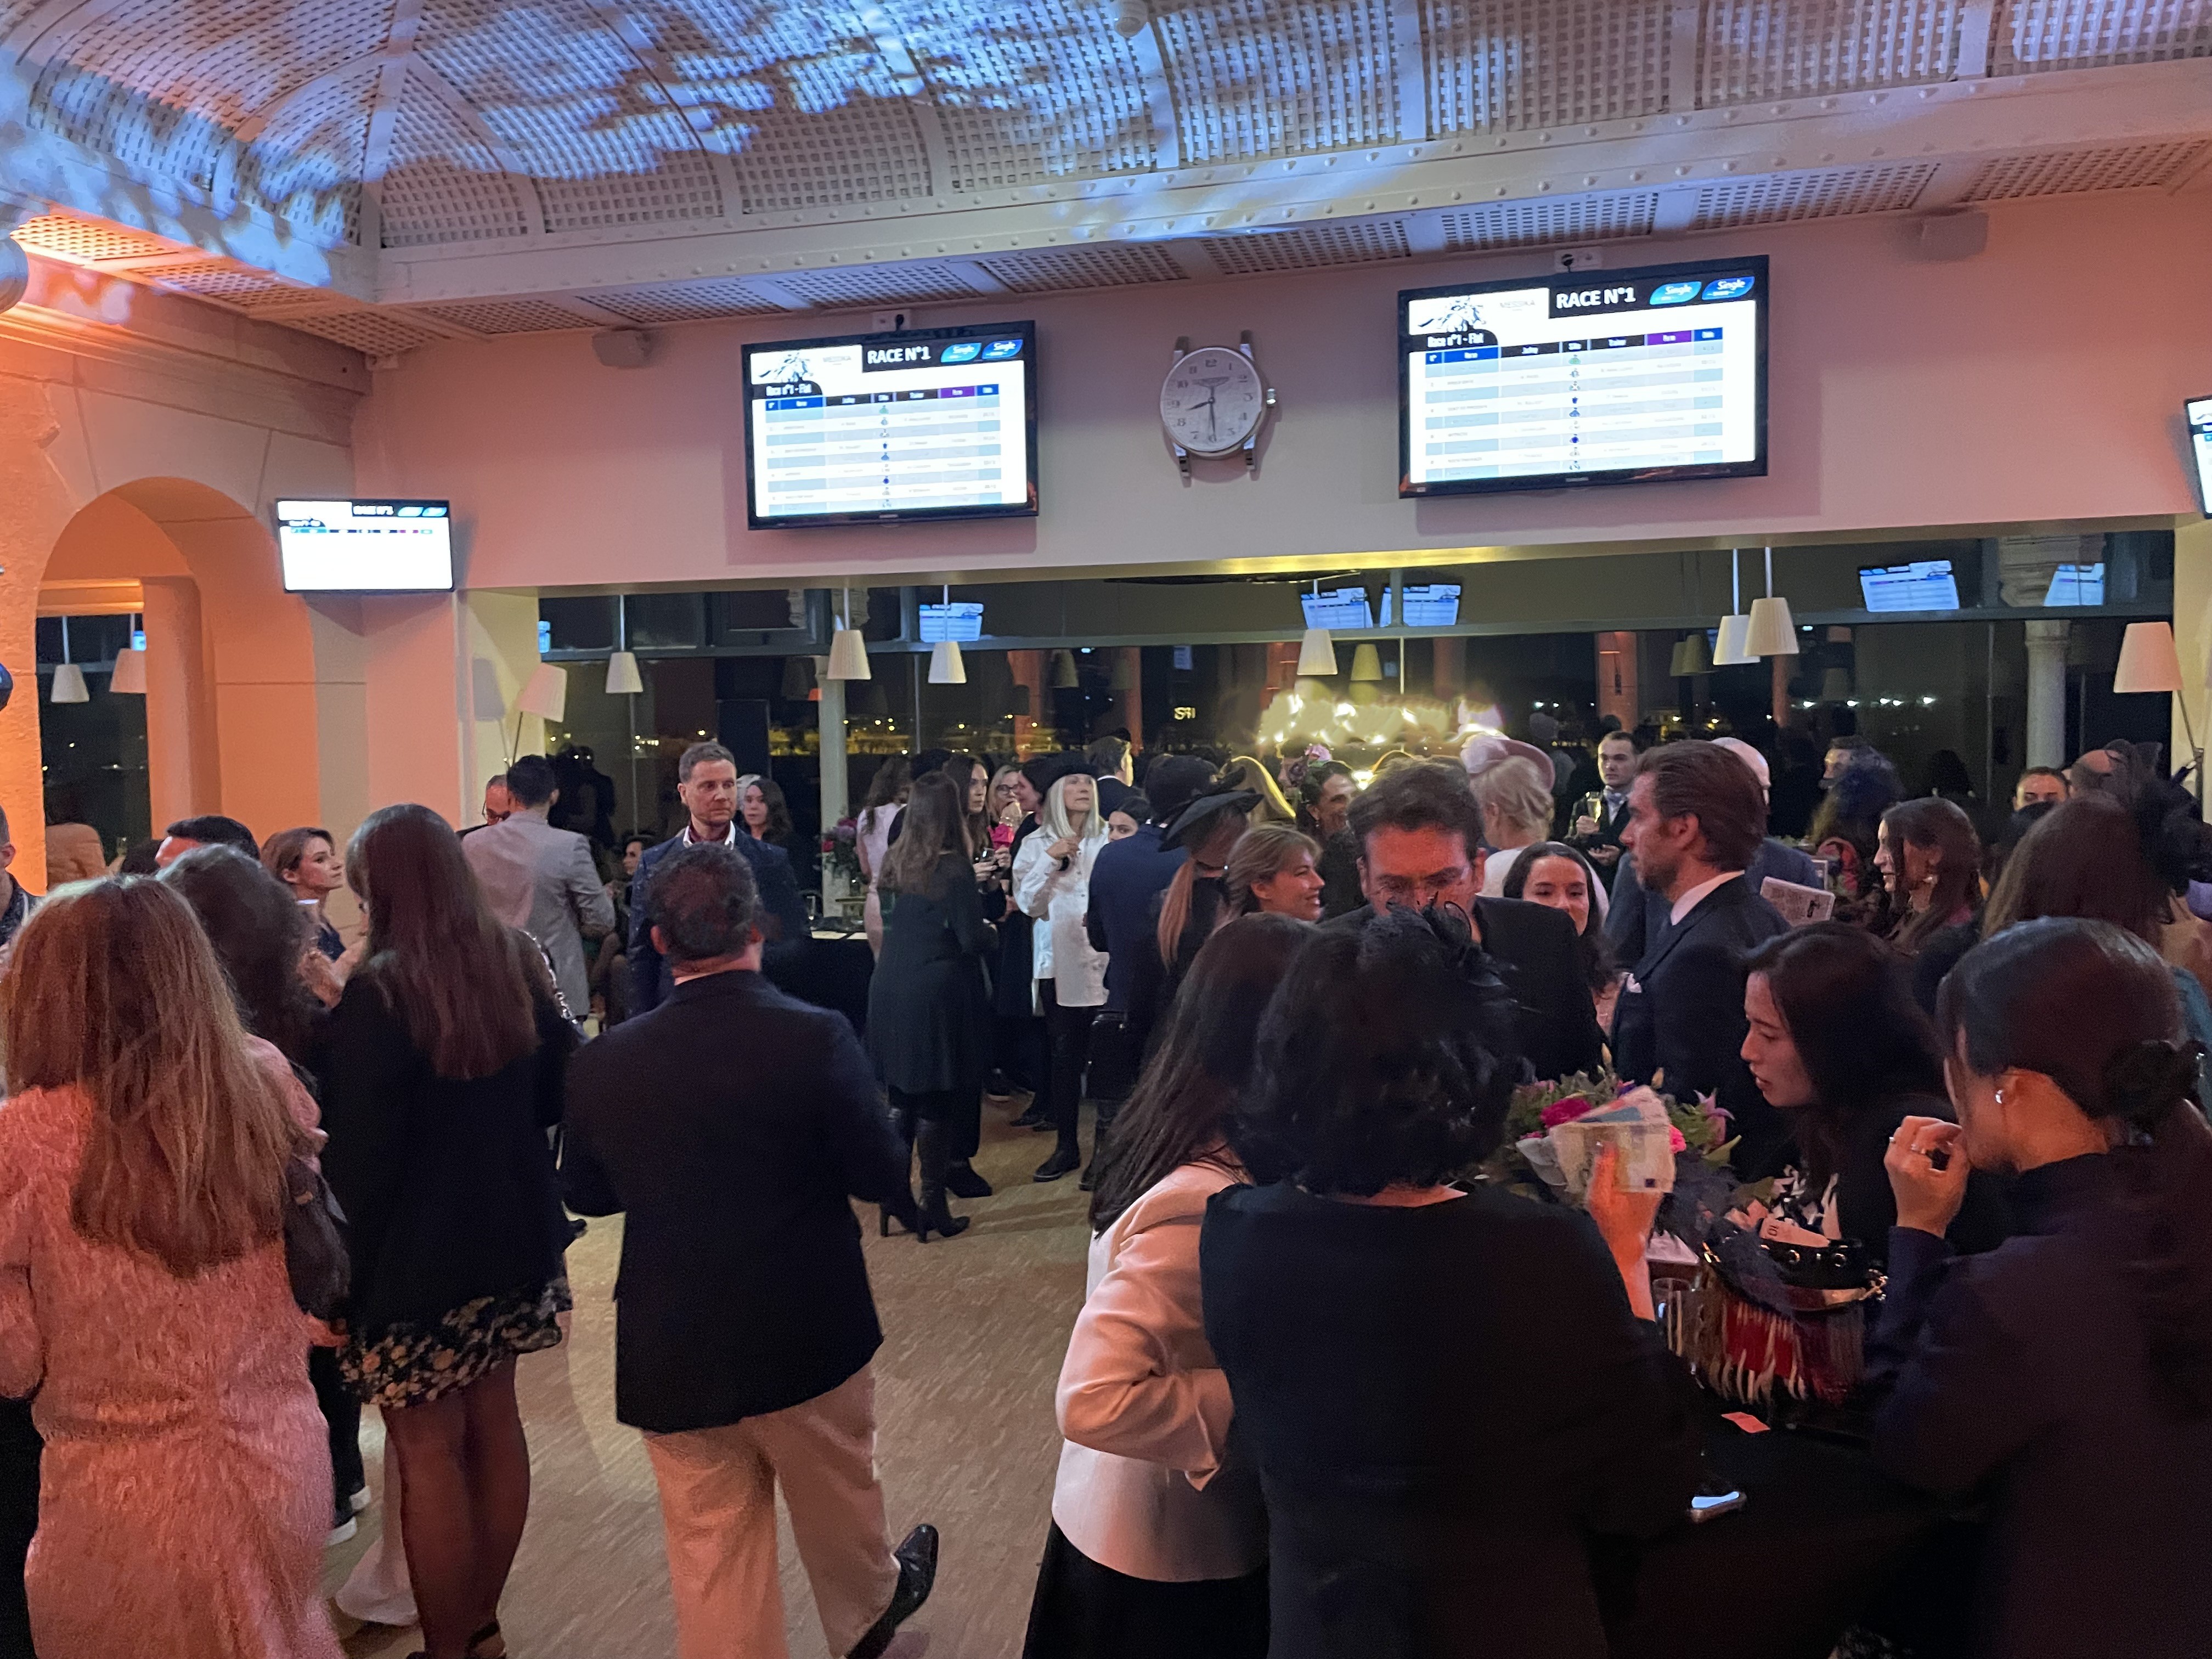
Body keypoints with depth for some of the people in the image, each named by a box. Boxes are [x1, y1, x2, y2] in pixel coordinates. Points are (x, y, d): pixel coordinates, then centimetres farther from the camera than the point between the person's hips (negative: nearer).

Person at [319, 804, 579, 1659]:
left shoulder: (379, 993, -18)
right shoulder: (519, 963, 1)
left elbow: (359, 1151, -17)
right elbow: (554, 1091, 10)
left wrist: (342, 1263, -9)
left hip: (415, 1253, -6)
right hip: (509, 1233, 7)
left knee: (429, 1451, 7)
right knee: (493, 1426, 17)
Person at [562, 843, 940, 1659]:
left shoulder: (603, 1061, -10)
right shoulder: (816, 1036, -20)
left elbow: (585, 1193, 5)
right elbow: (885, 1178, -13)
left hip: (673, 1349, 1)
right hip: (809, 1334, -1)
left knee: (711, 1555, 15)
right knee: (840, 1499, 26)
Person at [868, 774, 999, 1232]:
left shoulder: (895, 862, 5)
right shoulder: (954, 868, -15)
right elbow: (973, 940, -17)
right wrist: (992, 934, 7)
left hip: (891, 989, 6)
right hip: (939, 992, -6)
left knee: (902, 1099, 14)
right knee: (937, 1103, 3)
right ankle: (933, 1206, 9)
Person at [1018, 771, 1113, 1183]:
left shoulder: (1109, 839, 4)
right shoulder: (1036, 844, 7)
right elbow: (1028, 903, -2)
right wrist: (1050, 860, -10)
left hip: (1105, 959, -1)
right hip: (1059, 960, 1)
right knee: (1066, 1052, 5)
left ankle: (1107, 1138, 13)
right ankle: (1066, 1144, 15)